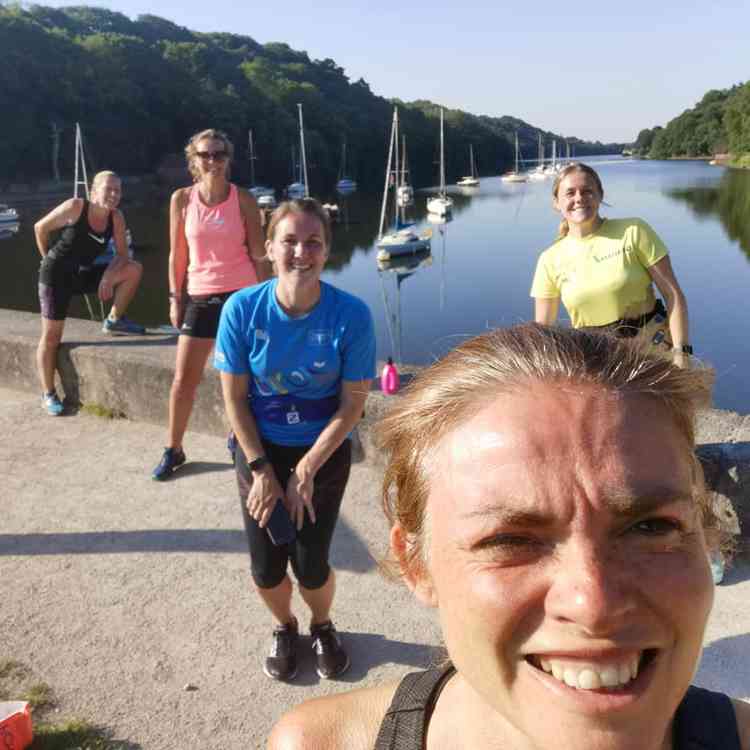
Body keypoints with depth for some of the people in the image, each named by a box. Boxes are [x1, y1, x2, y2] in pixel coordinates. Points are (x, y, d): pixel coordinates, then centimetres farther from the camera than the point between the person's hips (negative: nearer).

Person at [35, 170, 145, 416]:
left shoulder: (116, 218, -7)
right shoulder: (75, 207, -19)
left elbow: (122, 254, -4)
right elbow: (40, 228, -7)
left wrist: (107, 276, -21)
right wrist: (49, 259, 2)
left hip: (83, 274, 5)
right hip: (57, 275, -5)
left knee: (134, 269, -11)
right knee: (51, 336, -2)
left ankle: (114, 321, 3)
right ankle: (48, 394, 10)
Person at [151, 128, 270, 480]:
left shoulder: (243, 199, -3)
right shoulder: (182, 199, 0)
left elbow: (258, 254, 1)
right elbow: (178, 254, 6)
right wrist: (175, 298, 5)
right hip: (200, 297, 2)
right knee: (183, 379, 5)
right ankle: (173, 450, 21)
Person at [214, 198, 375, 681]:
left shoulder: (350, 314, -20)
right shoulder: (243, 309, -17)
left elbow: (352, 404, -13)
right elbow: (234, 397, -9)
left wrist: (305, 470, -15)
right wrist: (261, 470, -10)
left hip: (324, 451, -1)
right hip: (260, 448, 1)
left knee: (310, 565, 0)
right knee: (266, 569, 5)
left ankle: (323, 626, 37)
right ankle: (285, 628, 41)